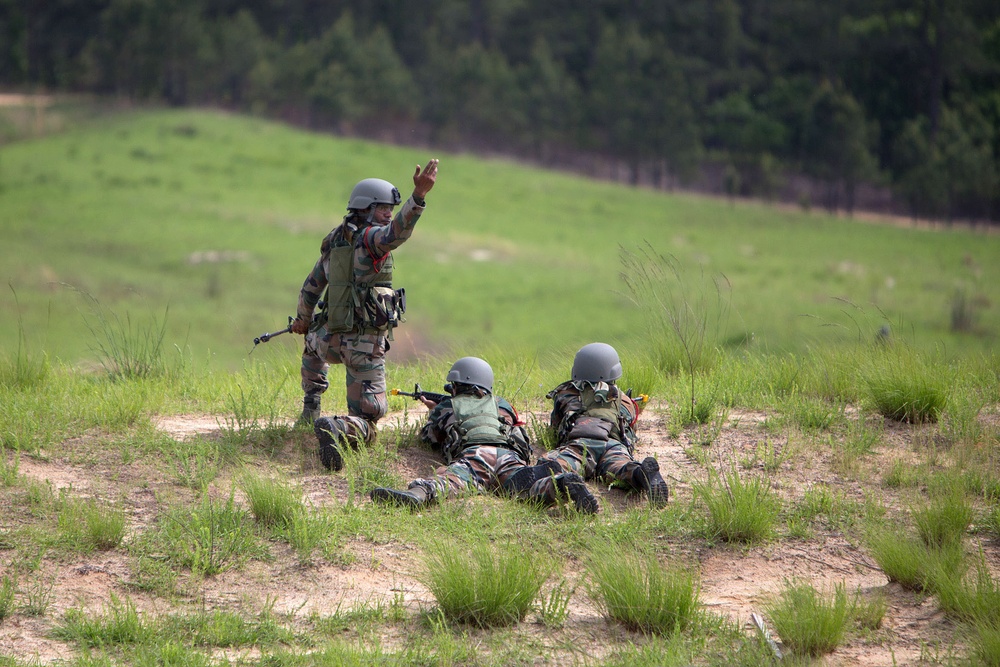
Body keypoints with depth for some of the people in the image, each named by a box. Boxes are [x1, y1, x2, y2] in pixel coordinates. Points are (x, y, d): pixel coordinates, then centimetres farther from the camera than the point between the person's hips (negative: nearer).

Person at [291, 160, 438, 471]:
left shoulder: (334, 242, 12)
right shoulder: (370, 238, -11)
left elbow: (311, 288, 23)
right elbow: (397, 231, -35)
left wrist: (302, 320, 40)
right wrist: (419, 195, -46)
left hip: (331, 340, 6)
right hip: (366, 345, -6)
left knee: (313, 344, 45)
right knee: (366, 423, -2)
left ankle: (310, 409, 37)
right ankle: (336, 429, -35)